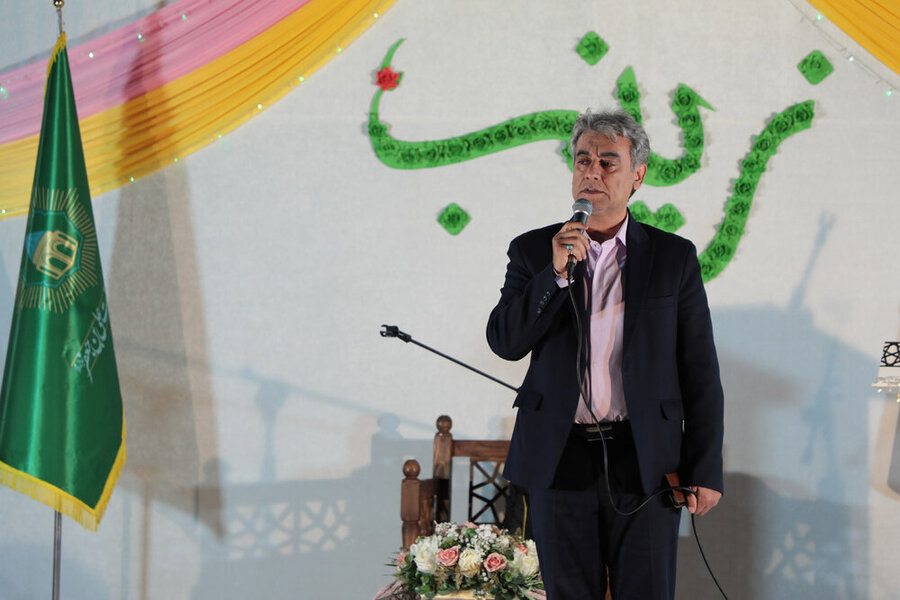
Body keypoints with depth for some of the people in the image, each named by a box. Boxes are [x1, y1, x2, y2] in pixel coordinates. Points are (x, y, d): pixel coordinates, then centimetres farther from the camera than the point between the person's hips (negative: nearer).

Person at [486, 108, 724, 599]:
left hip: (646, 465, -1)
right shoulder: (533, 251, 6)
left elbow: (700, 373, 3)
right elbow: (504, 342, -4)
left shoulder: (673, 258, 3)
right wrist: (555, 273, -16)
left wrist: (705, 471, -2)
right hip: (559, 463, 1)